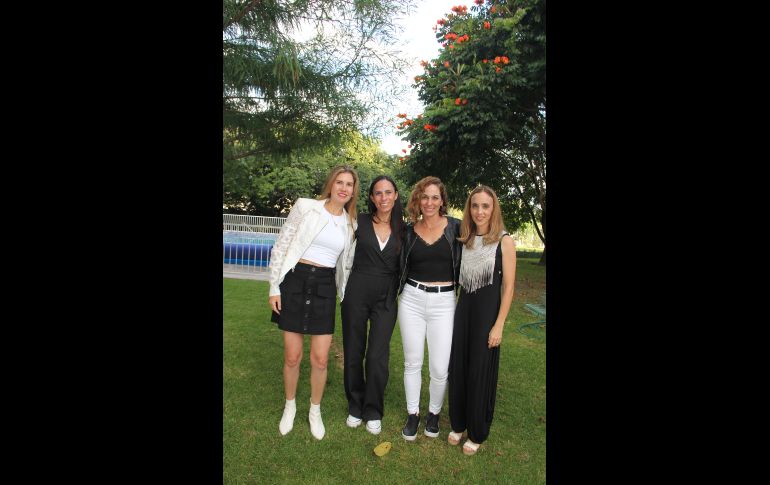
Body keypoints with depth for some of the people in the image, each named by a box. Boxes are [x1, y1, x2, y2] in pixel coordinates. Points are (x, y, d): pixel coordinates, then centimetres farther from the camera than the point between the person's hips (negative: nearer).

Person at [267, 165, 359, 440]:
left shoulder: (351, 224, 7)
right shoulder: (305, 207, -3)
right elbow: (281, 246, -2)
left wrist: (347, 299, 11)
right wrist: (274, 286, -5)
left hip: (325, 287, 2)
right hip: (295, 282, -2)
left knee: (320, 359, 3)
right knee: (292, 356, 7)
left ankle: (315, 411, 28)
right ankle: (290, 407, 33)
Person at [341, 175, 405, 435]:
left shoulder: (403, 228, 3)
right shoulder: (360, 221, -1)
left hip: (386, 297, 0)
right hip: (357, 291, 0)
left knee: (378, 356, -2)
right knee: (353, 352, 9)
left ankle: (373, 412, 19)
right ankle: (355, 406, 29)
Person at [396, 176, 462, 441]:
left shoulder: (455, 227, -1)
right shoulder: (409, 230, 4)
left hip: (443, 302, -1)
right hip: (412, 300, 2)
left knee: (439, 368, 1)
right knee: (412, 363, 10)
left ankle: (434, 412, 28)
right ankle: (412, 414, 29)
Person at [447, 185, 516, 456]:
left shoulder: (504, 241, -9)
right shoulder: (465, 240, 6)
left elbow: (508, 287, -11)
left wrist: (498, 325, -14)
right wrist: (458, 308, 5)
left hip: (488, 312, -4)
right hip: (463, 309, 5)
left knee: (481, 372, 6)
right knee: (458, 369, 11)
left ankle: (477, 433, 24)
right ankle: (458, 424, 30)